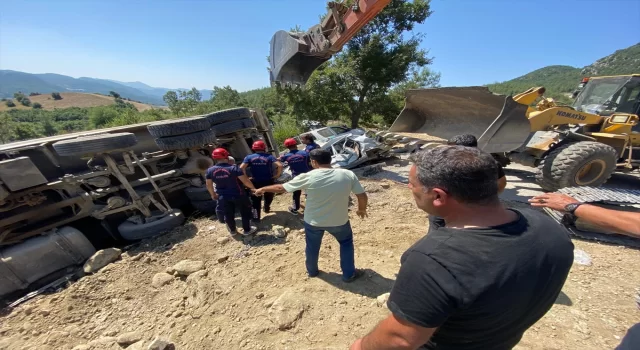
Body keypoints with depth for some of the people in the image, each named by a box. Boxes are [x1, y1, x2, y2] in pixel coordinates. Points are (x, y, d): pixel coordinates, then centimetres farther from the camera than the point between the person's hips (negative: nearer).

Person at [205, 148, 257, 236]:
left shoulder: (210, 170, -5)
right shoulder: (233, 167, -19)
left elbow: (209, 185, 6)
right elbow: (245, 180, -19)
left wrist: (213, 194, 23)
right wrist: (253, 188, -2)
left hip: (223, 197, 4)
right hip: (238, 195, -4)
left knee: (228, 214, 20)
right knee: (245, 212, 15)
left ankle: (233, 231, 39)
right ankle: (247, 230, 25)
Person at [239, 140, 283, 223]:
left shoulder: (249, 157, -2)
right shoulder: (269, 156, -5)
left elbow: (241, 167, -15)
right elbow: (280, 165, -17)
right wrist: (277, 175, -6)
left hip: (256, 182, 0)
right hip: (268, 181, 0)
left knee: (256, 200, 11)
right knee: (268, 197, 27)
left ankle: (256, 217, 13)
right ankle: (267, 208, 47)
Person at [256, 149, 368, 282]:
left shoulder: (308, 177, -16)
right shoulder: (348, 174, -13)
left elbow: (281, 188, -6)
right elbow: (362, 196, -7)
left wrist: (262, 189, 11)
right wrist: (362, 209, 14)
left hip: (313, 221, 0)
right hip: (339, 221, 0)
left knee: (312, 247, 27)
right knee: (346, 243, 28)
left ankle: (312, 271, 49)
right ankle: (349, 274, 37)